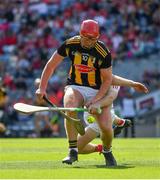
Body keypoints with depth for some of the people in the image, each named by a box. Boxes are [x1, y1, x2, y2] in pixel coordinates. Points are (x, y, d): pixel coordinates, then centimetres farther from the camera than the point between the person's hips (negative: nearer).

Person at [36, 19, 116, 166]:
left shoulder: (103, 53, -17)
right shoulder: (70, 44, -11)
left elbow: (107, 79, -10)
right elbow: (51, 65, -1)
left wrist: (95, 99, -23)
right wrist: (42, 88, -8)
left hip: (98, 91, -1)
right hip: (75, 87, 1)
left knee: (106, 128, -14)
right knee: (70, 108, -34)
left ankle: (107, 151, 21)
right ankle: (73, 151, -25)